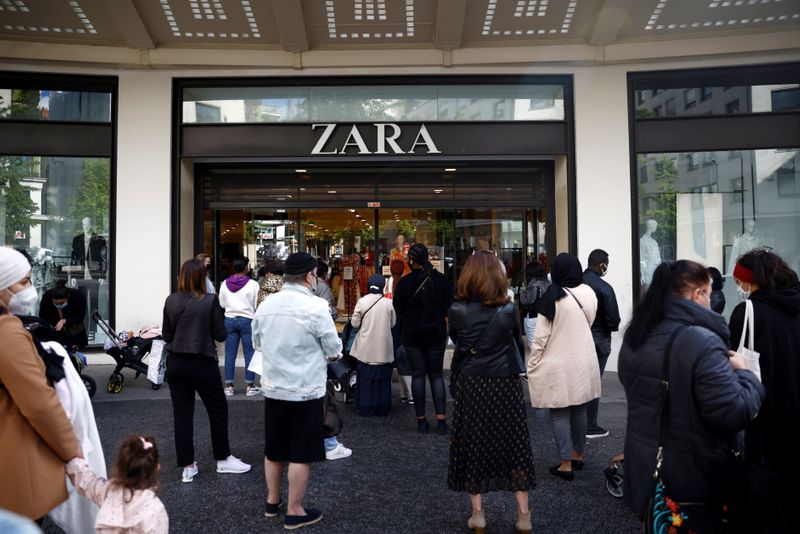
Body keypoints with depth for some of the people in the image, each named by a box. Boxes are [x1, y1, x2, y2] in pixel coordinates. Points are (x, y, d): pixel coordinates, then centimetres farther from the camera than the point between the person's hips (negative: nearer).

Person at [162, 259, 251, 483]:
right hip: (202, 363, -4)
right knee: (218, 410, 12)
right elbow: (220, 335, -8)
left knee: (182, 414, 10)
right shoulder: (210, 300, -12)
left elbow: (166, 335, 6)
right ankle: (223, 459, 23)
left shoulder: (171, 301, -1)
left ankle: (187, 467, 16)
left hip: (176, 363, 4)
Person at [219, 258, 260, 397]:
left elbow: (222, 304, 8)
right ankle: (250, 386, 6)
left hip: (229, 319, 4)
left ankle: (228, 386, 12)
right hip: (247, 320, -3)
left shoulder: (225, 284, 1)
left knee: (230, 354, 7)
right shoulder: (253, 284, -10)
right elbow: (256, 305, -6)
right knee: (249, 353, 3)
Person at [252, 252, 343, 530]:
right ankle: (294, 512, 16)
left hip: (273, 387, 6)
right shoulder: (316, 306, -18)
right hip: (305, 390, -6)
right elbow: (334, 350, -11)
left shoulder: (265, 305, -1)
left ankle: (272, 501, 34)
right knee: (301, 454, 6)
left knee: (274, 450, 19)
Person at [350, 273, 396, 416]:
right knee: (383, 377, 11)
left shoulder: (362, 301, -9)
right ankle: (382, 408, 18)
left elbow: (355, 323, -3)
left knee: (366, 377, 9)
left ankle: (365, 408, 15)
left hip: (366, 348, -1)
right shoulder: (388, 303, -6)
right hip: (383, 347, 1)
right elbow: (393, 324, 4)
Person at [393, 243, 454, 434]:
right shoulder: (442, 280, -5)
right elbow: (448, 310, 2)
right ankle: (441, 420, 3)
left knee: (418, 375, 8)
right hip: (436, 334, 1)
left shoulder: (405, 282, -9)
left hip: (412, 334, -1)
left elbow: (398, 311, -2)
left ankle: (421, 420, 11)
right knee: (436, 375, 10)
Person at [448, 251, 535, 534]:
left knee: (473, 445, 11)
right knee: (514, 444, 11)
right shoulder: (508, 309, -10)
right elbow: (517, 341, 6)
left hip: (471, 384, 0)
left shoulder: (457, 310, -10)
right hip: (505, 383, 0)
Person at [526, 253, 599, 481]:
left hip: (558, 364, -5)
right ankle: (578, 455, 31)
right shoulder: (589, 293, -3)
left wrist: (532, 364, -5)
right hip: (584, 362, 5)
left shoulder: (553, 296, -17)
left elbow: (541, 335, -14)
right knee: (579, 410, 17)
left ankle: (566, 464, 6)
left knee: (560, 413, 3)